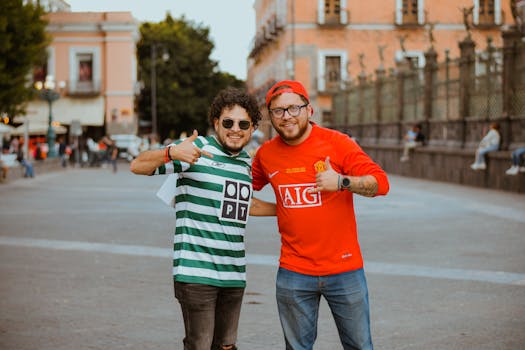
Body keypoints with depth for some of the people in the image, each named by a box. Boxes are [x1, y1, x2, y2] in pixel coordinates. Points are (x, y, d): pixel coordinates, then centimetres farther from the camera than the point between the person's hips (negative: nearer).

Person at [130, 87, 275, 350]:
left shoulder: (246, 162, 14)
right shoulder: (197, 149, -7)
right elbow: (138, 166, -12)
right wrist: (171, 153, -31)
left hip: (234, 274, 7)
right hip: (196, 271, -7)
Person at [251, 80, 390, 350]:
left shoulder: (337, 143, -7)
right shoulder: (266, 154, 4)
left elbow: (380, 183, -13)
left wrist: (342, 182, -26)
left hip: (344, 269, -2)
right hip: (294, 274, 3)